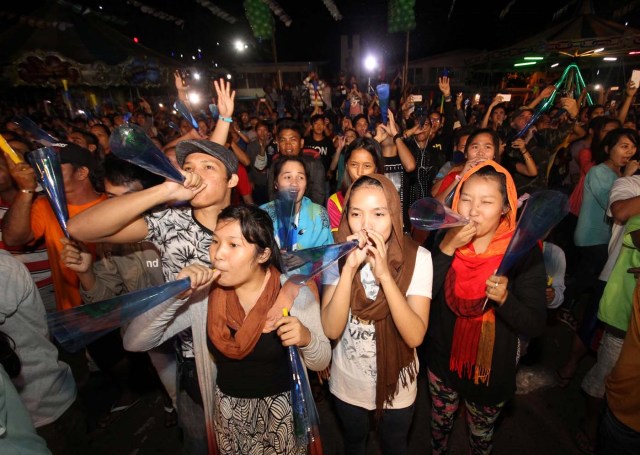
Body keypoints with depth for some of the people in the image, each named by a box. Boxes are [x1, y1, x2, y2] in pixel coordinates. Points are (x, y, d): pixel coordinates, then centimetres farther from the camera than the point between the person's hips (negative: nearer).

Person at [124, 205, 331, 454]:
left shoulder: (295, 294, -21)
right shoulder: (204, 292, -14)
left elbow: (321, 363, -9)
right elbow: (134, 342, -15)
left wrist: (306, 338, -31)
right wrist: (176, 293, -29)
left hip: (283, 410, -2)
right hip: (227, 410, 2)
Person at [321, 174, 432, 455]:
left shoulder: (417, 258, -21)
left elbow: (415, 336, -28)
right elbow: (331, 330, -24)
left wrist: (384, 274, -39)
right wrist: (349, 269, -36)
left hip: (396, 384, -1)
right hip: (347, 382, 2)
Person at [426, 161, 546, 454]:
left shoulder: (524, 252, -19)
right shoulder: (444, 239, -13)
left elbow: (535, 325, -18)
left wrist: (504, 298, -38)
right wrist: (446, 249, -29)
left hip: (492, 368, -2)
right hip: (443, 360, 2)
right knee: (440, 421, 28)